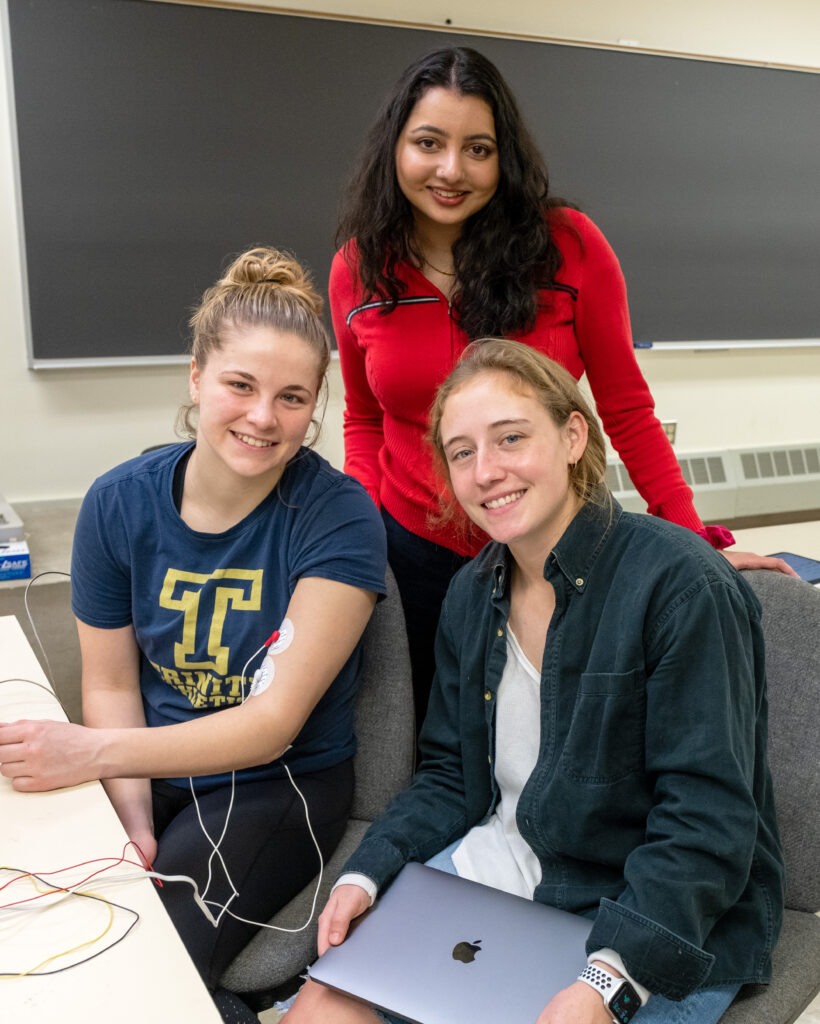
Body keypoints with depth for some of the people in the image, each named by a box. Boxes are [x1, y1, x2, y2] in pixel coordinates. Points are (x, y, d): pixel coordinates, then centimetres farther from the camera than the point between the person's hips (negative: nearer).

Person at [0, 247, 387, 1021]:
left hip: (281, 783, -3)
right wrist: (132, 819, -13)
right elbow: (111, 684, 1)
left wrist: (93, 753, -25)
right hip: (150, 769, 4)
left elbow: (273, 723, -19)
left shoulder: (336, 515, -18)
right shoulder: (119, 502, -5)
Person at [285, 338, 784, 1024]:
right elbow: (452, 775, 11)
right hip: (495, 872, 6)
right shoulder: (474, 593, 5)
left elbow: (708, 822, -21)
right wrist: (367, 875, -4)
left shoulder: (681, 583, -18)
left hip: (664, 929, -5)